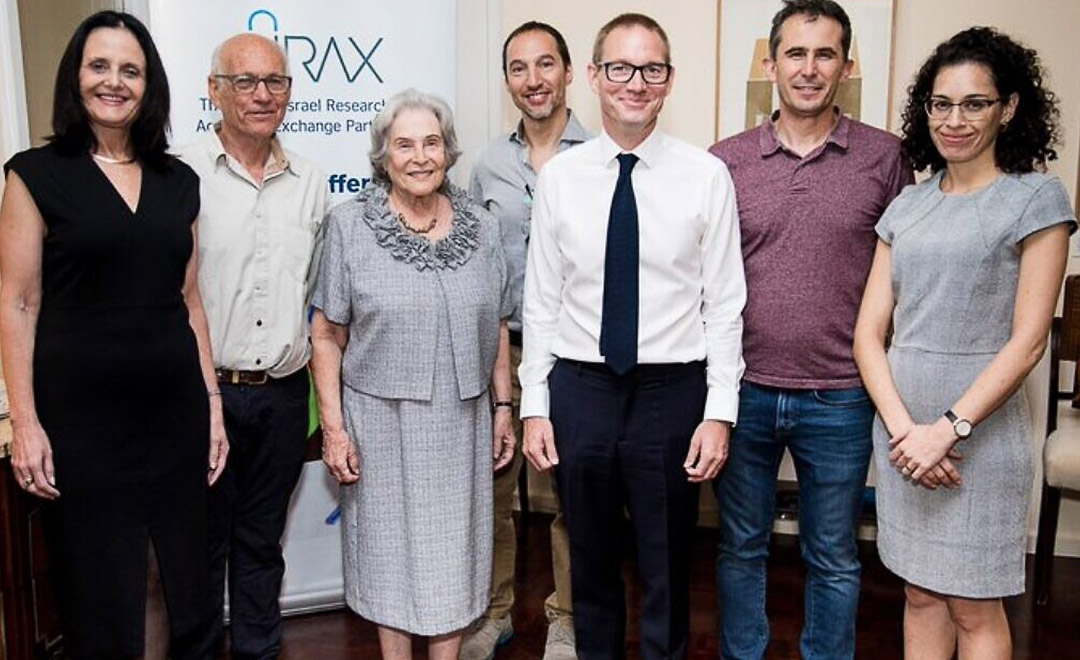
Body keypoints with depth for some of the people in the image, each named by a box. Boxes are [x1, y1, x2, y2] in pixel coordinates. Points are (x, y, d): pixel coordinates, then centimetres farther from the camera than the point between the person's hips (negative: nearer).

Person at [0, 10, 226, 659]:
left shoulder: (178, 181, 9)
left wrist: (213, 401, 8)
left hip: (174, 409, 4)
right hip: (81, 415, -3)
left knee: (191, 588, 11)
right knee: (102, 599, 9)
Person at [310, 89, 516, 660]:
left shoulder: (480, 227, 4)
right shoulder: (349, 226, -5)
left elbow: (498, 330, 9)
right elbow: (327, 337, -5)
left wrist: (503, 407, 7)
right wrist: (333, 427, -8)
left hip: (462, 421, 3)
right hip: (381, 420, -2)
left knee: (454, 547, 12)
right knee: (391, 547, 11)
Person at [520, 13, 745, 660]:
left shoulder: (706, 175, -4)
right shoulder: (559, 177, 1)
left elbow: (724, 303, -4)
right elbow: (542, 302, 3)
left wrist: (719, 412, -8)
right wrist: (535, 406, 2)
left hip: (673, 388, -1)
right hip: (580, 387, 2)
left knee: (668, 565, 13)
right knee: (591, 559, 18)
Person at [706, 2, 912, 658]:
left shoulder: (885, 157, -1)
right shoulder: (725, 161, 1)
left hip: (839, 399, -1)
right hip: (744, 390, 1)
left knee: (835, 560, 15)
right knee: (741, 548, 16)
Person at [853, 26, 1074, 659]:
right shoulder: (907, 206, 9)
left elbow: (1026, 341, -10)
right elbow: (869, 332, 3)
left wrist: (949, 429, -16)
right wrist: (903, 427, -10)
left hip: (981, 431, -4)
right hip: (903, 427, 4)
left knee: (973, 607, 8)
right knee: (921, 594, 15)